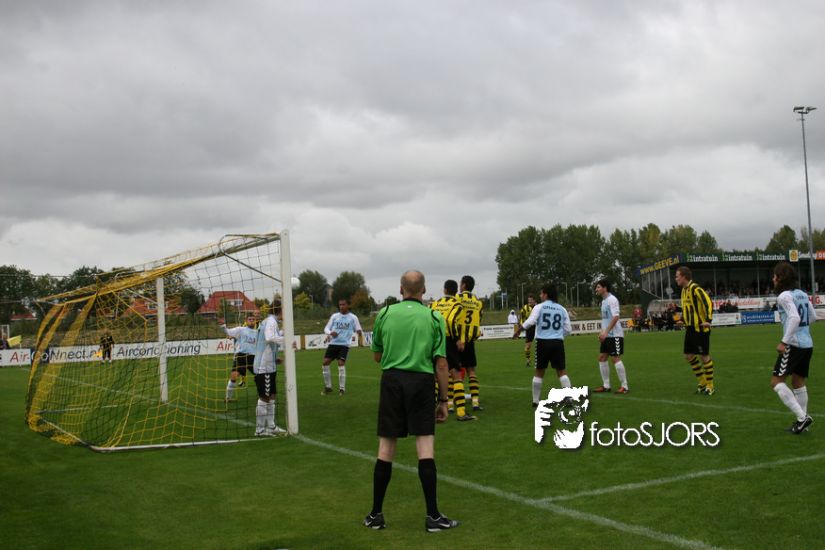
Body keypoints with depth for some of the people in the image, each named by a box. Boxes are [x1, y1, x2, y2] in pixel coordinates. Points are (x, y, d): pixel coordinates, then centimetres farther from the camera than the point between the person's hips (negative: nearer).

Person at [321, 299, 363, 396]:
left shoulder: (353, 318, 3)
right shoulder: (334, 316, 9)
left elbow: (358, 330, 3)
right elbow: (326, 328, 10)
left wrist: (359, 334, -21)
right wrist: (330, 333, -13)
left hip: (344, 344, -3)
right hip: (333, 343, 3)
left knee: (341, 363, -17)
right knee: (325, 362, -6)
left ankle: (342, 388, -6)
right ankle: (328, 387, 9)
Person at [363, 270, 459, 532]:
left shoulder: (385, 314, 5)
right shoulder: (434, 318, 1)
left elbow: (377, 356, 14)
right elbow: (441, 364, -2)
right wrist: (443, 400, 4)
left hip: (392, 380, 1)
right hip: (422, 382, -1)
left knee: (386, 449, 7)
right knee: (426, 447, 0)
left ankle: (376, 514, 14)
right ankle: (432, 516, 1)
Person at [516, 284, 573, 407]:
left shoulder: (539, 307, -1)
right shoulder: (562, 309, 10)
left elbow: (530, 322, -14)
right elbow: (568, 329, 10)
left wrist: (519, 330, 0)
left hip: (543, 342, -2)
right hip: (558, 342, 2)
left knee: (539, 372, 10)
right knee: (562, 371, 7)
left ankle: (535, 401, 15)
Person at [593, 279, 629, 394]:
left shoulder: (612, 299, -13)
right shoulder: (604, 300, 16)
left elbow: (615, 317, -21)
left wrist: (606, 332, -24)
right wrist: (602, 333, 17)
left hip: (615, 335, -9)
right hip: (607, 335, 9)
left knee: (615, 359, -9)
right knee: (602, 358, 7)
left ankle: (624, 386, -3)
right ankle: (606, 386, 12)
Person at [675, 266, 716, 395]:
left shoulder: (695, 289, -16)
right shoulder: (684, 290, 12)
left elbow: (708, 303, -24)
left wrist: (708, 320, -29)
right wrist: (683, 320, 17)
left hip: (700, 328, -9)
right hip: (690, 328, 9)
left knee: (704, 356, -1)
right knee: (689, 355, 10)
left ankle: (710, 386, 10)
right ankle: (702, 382, 22)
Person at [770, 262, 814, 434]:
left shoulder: (784, 296, -12)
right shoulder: (802, 294, 11)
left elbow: (794, 318, -24)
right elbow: (813, 317, 18)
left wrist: (784, 341, -22)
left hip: (794, 345, -8)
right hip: (807, 344, 8)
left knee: (776, 382, -3)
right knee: (798, 382, 18)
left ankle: (802, 417, -9)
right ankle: (802, 420, 20)